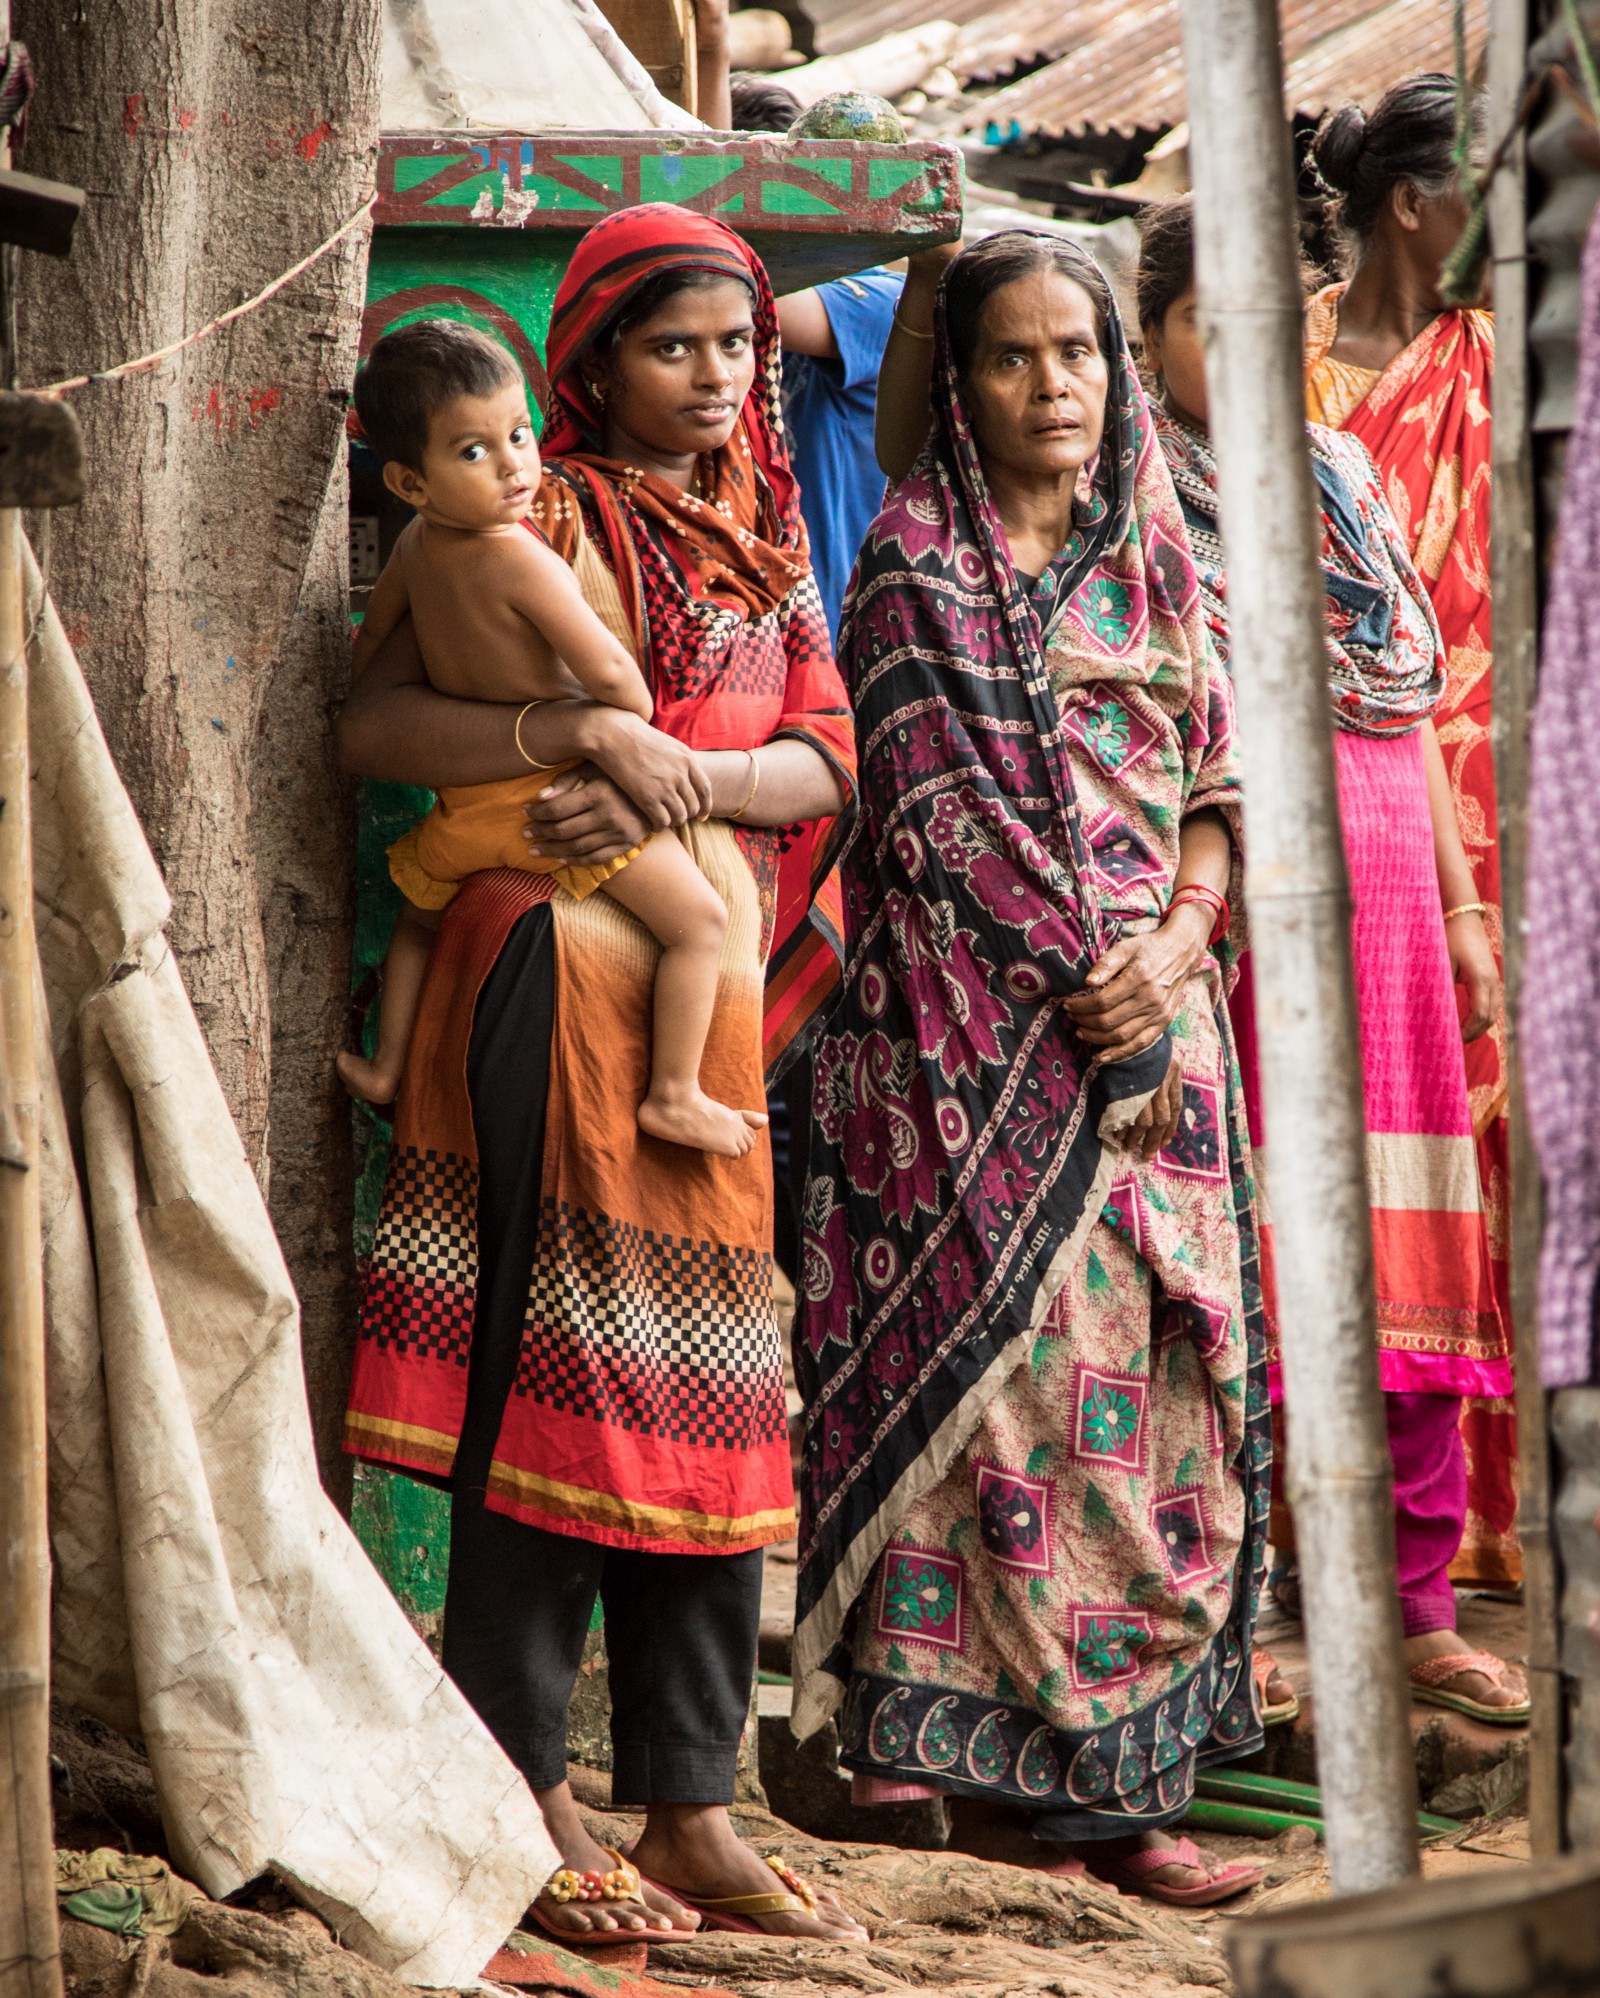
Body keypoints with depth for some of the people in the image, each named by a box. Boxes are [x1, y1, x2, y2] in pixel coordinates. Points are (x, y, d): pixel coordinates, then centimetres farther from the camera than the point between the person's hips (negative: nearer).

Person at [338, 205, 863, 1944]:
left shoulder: (759, 539, 19)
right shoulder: (538, 519, 0)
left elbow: (826, 759, 6)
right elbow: (369, 723, -10)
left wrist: (682, 782, -12)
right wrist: (590, 734, -21)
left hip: (722, 991, 6)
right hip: (564, 975, -6)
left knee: (710, 1390, 5)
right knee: (560, 1370, -7)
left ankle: (689, 1811, 9)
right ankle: (524, 1802, 0)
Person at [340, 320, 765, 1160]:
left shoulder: (414, 545, -1)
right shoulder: (517, 557, -25)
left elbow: (371, 634, 17)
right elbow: (605, 671, -26)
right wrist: (639, 717, -5)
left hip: (464, 799, 8)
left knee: (420, 912, 35)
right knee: (698, 919, -3)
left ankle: (388, 1065, 40)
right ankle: (673, 1096, -3)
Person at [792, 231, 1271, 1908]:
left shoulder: (1149, 561, 15)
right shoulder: (916, 566, -1)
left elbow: (1213, 784, 12)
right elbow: (943, 812, -8)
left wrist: (1177, 943, -6)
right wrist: (1079, 984, -13)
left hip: (1151, 1022, 5)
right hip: (977, 1031, -5)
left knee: (1150, 1378, 1)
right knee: (1004, 1367, -9)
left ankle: (1119, 1777, 4)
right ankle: (990, 1763, -4)